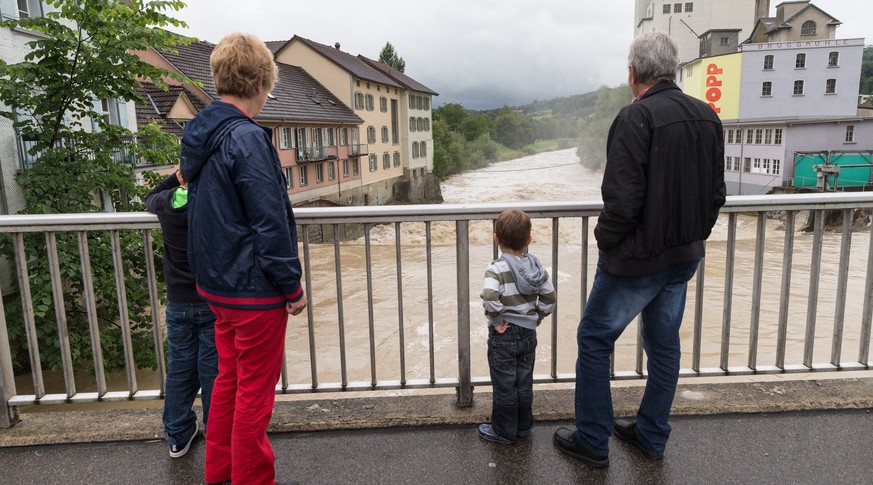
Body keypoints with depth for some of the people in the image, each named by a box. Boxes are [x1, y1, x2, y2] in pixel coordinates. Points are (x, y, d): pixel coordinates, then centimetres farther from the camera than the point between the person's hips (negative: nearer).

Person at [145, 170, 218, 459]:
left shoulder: (168, 202, -4)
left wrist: (176, 178, 10)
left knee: (180, 367, 15)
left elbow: (150, 199, 18)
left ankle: (177, 436, 28)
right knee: (214, 369, 6)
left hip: (178, 302, 4)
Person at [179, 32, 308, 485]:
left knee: (229, 377, 21)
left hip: (216, 282, 9)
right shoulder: (247, 138, -20)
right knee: (255, 390, 6)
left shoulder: (200, 134, 8)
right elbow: (270, 222, -21)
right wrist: (292, 284, -11)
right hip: (254, 288, -9)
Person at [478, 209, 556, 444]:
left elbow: (489, 297, -35)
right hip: (528, 334, 6)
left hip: (504, 337, -5)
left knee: (504, 386, 9)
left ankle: (504, 432, 23)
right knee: (524, 383, 19)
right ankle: (523, 427, 34)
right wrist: (537, 317, 10)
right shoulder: (536, 265, -4)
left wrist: (497, 321, -20)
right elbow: (549, 296, -2)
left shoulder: (497, 268, -20)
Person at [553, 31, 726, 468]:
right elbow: (716, 194, 9)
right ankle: (651, 436, 34)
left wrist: (605, 240, -7)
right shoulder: (707, 117, 4)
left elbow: (622, 199, -24)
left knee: (594, 339, 8)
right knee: (664, 345, 18)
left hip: (637, 258, -8)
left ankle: (592, 442, 18)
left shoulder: (636, 117, -20)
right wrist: (691, 235, 18)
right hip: (685, 256, 8)